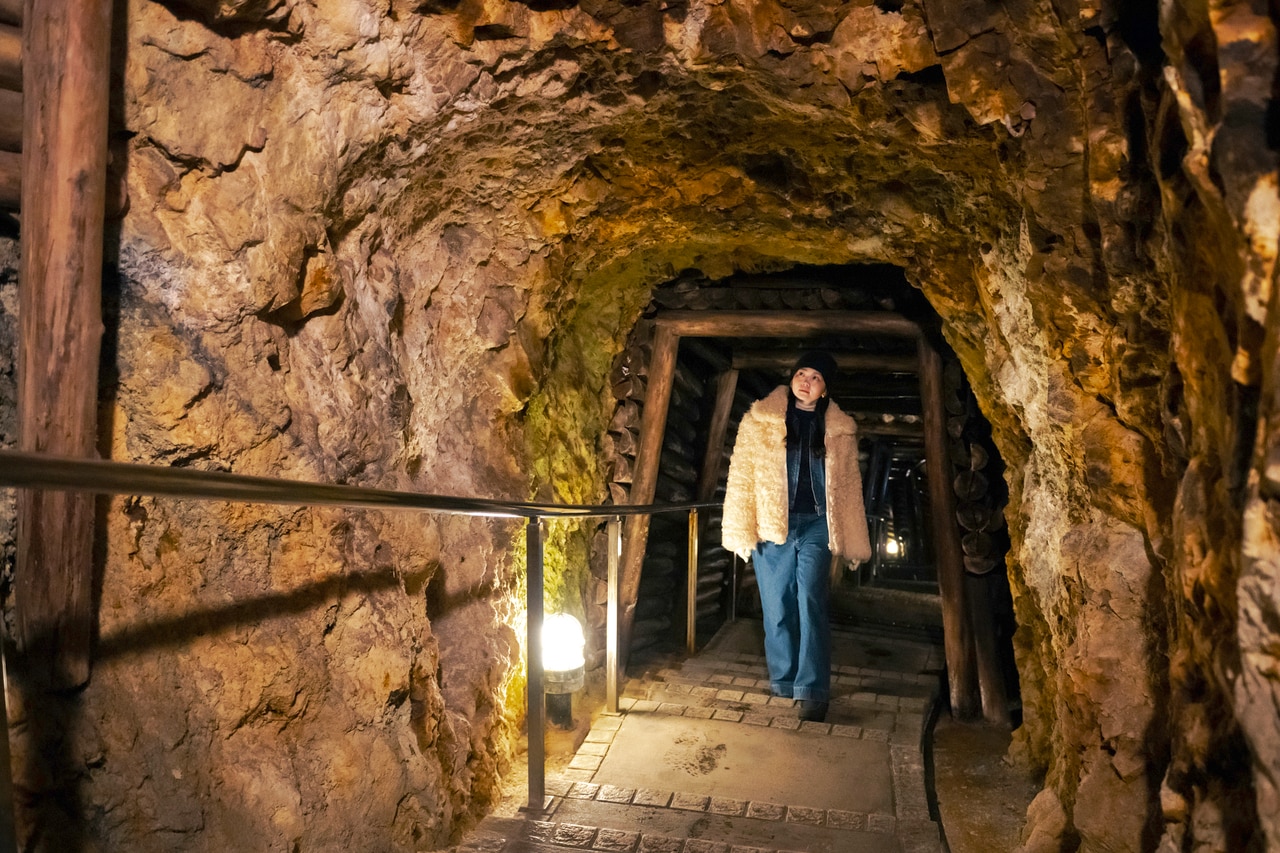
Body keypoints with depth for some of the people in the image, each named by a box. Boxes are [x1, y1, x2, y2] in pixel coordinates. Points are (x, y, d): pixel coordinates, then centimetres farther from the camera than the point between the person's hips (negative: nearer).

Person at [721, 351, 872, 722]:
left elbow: (849, 486, 12)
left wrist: (854, 541, 10)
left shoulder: (840, 429, 9)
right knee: (777, 608, 5)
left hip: (816, 525, 0)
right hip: (771, 527, 0)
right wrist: (740, 529, -7)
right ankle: (782, 683, 21)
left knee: (811, 602, -13)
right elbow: (741, 475, 0)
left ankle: (813, 691, -7)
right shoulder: (759, 419, 3)